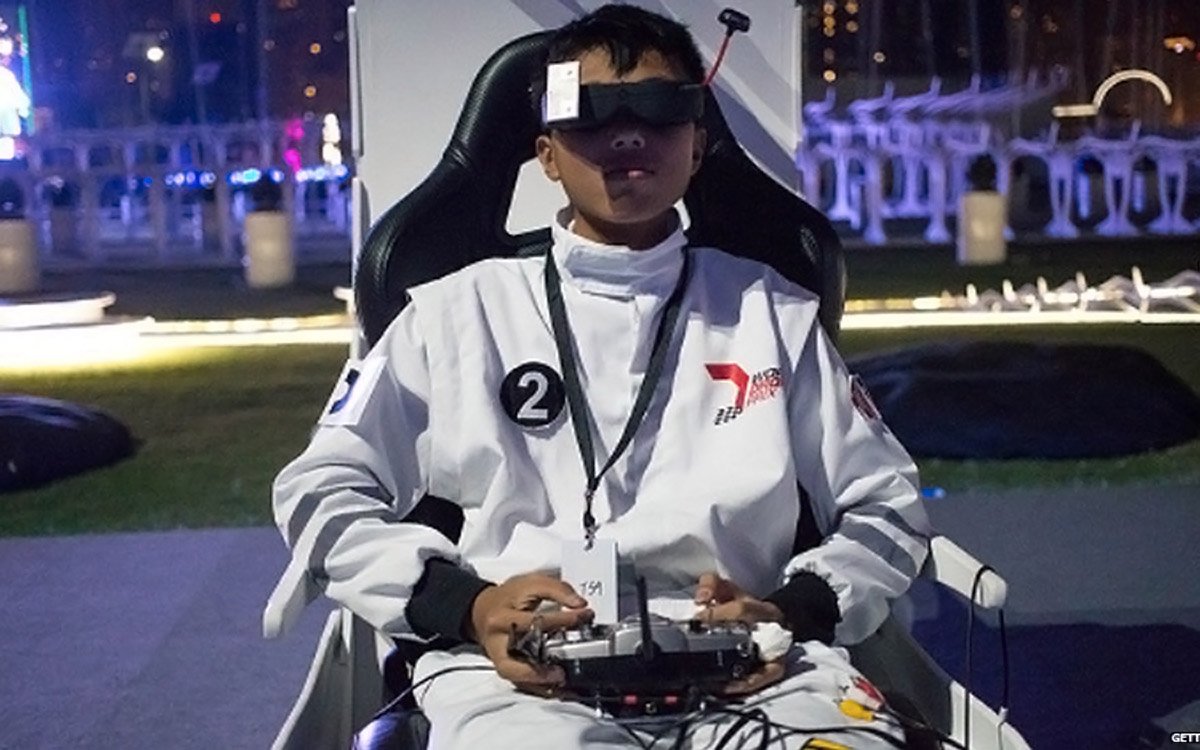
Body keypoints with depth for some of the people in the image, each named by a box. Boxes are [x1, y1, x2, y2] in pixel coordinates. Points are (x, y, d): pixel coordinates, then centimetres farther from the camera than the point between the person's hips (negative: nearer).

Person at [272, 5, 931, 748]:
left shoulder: (776, 314, 20)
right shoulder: (462, 311, 16)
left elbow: (887, 505, 20)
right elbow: (320, 491, 13)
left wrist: (795, 611, -2)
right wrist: (466, 605, -5)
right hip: (519, 669, -1)